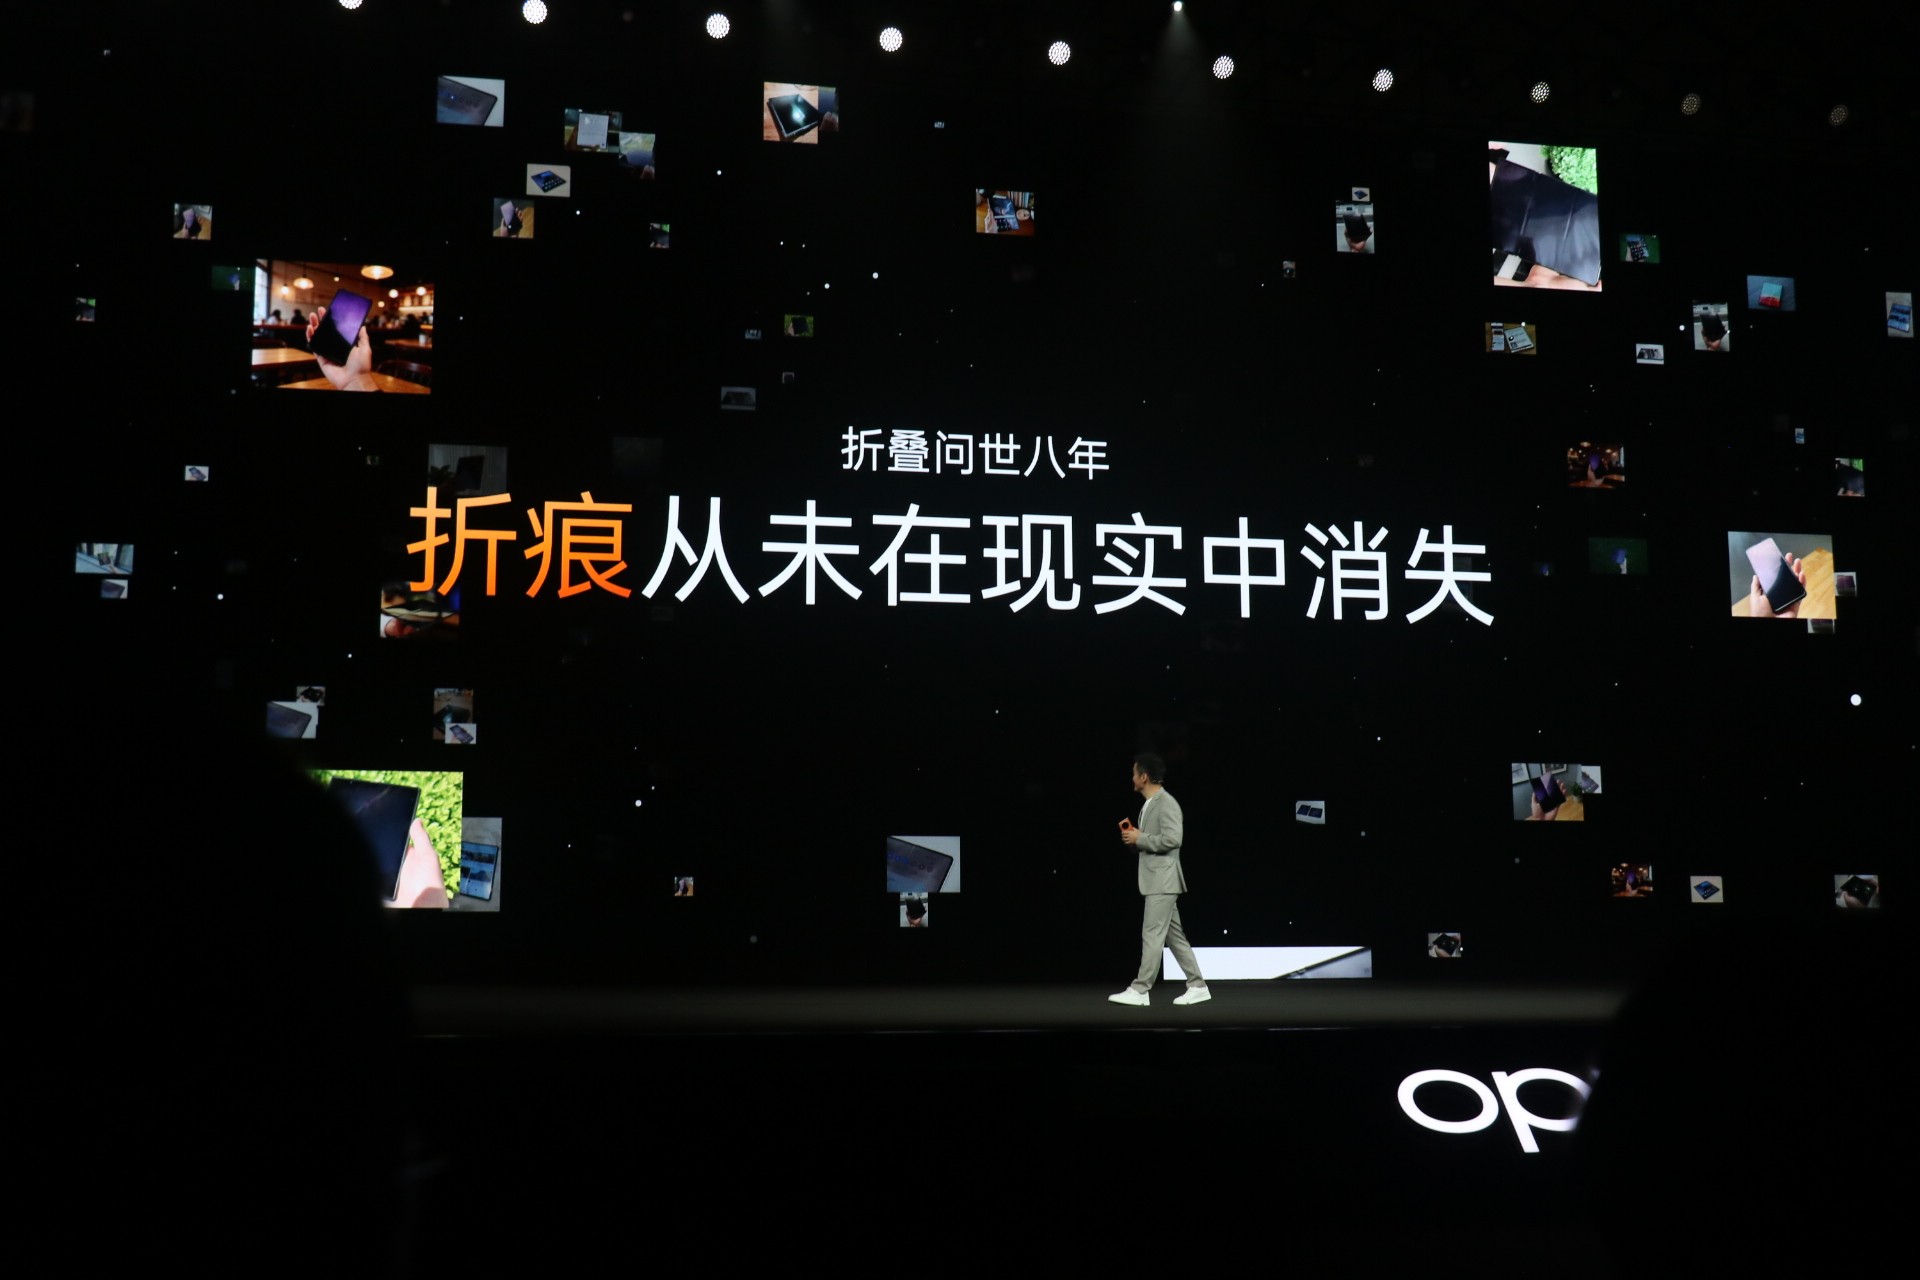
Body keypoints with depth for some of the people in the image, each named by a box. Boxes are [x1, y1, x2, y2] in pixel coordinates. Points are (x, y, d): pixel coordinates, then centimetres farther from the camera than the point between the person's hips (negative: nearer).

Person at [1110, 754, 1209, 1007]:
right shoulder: (1149, 804, 17)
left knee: (1152, 935, -7)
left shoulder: (1166, 803, -13)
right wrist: (1134, 835, 5)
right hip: (1156, 880, 10)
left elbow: (1172, 838, -24)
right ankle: (1197, 986, 14)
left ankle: (1140, 990, -6)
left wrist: (1140, 838, -17)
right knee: (1174, 936, 10)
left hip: (1163, 880, -10)